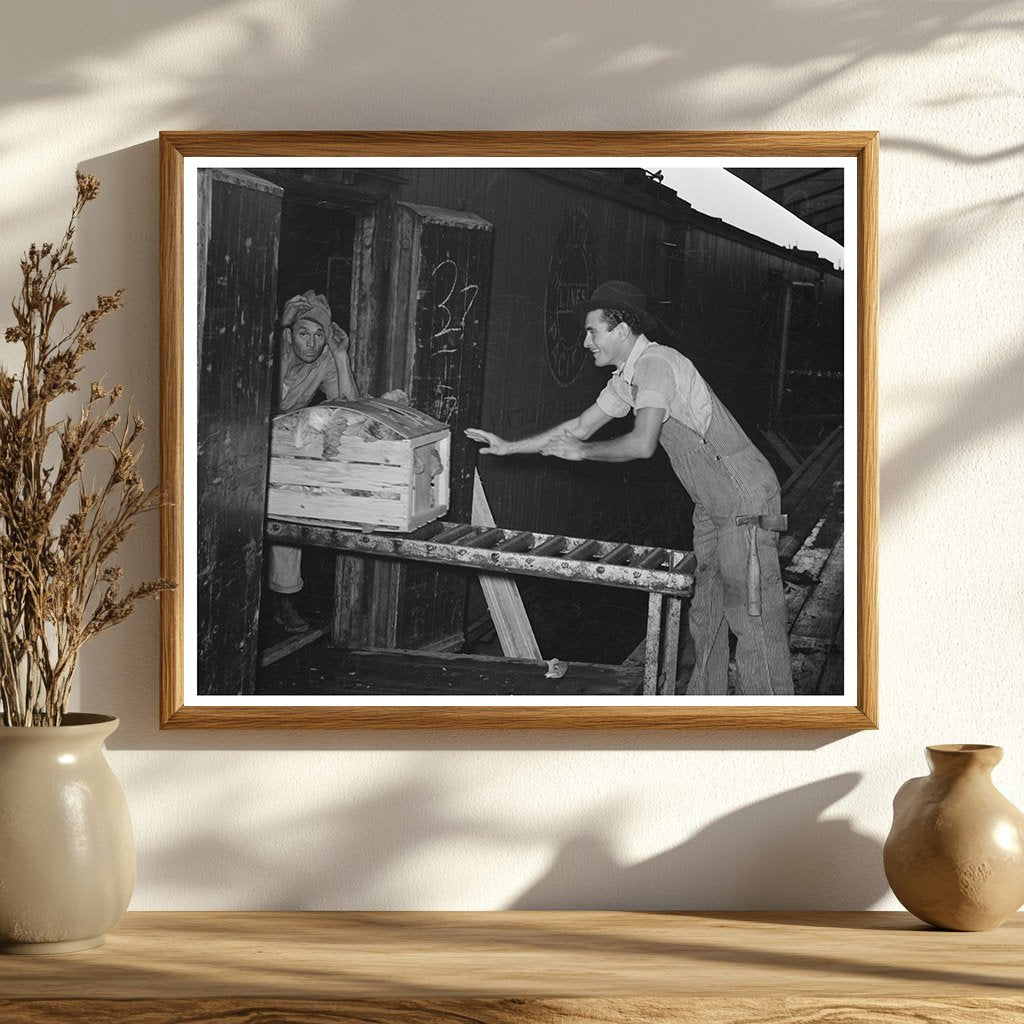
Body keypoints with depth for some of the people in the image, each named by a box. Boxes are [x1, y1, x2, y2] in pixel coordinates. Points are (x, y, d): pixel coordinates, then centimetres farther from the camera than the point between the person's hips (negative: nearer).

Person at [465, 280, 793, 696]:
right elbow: (581, 426, 21)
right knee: (704, 614, 15)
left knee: (752, 617, -9)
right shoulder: (627, 377, 11)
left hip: (746, 496, -10)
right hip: (712, 506, 10)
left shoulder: (655, 364, -20)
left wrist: (583, 451, -16)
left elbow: (643, 443, -31)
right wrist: (510, 447, 20)